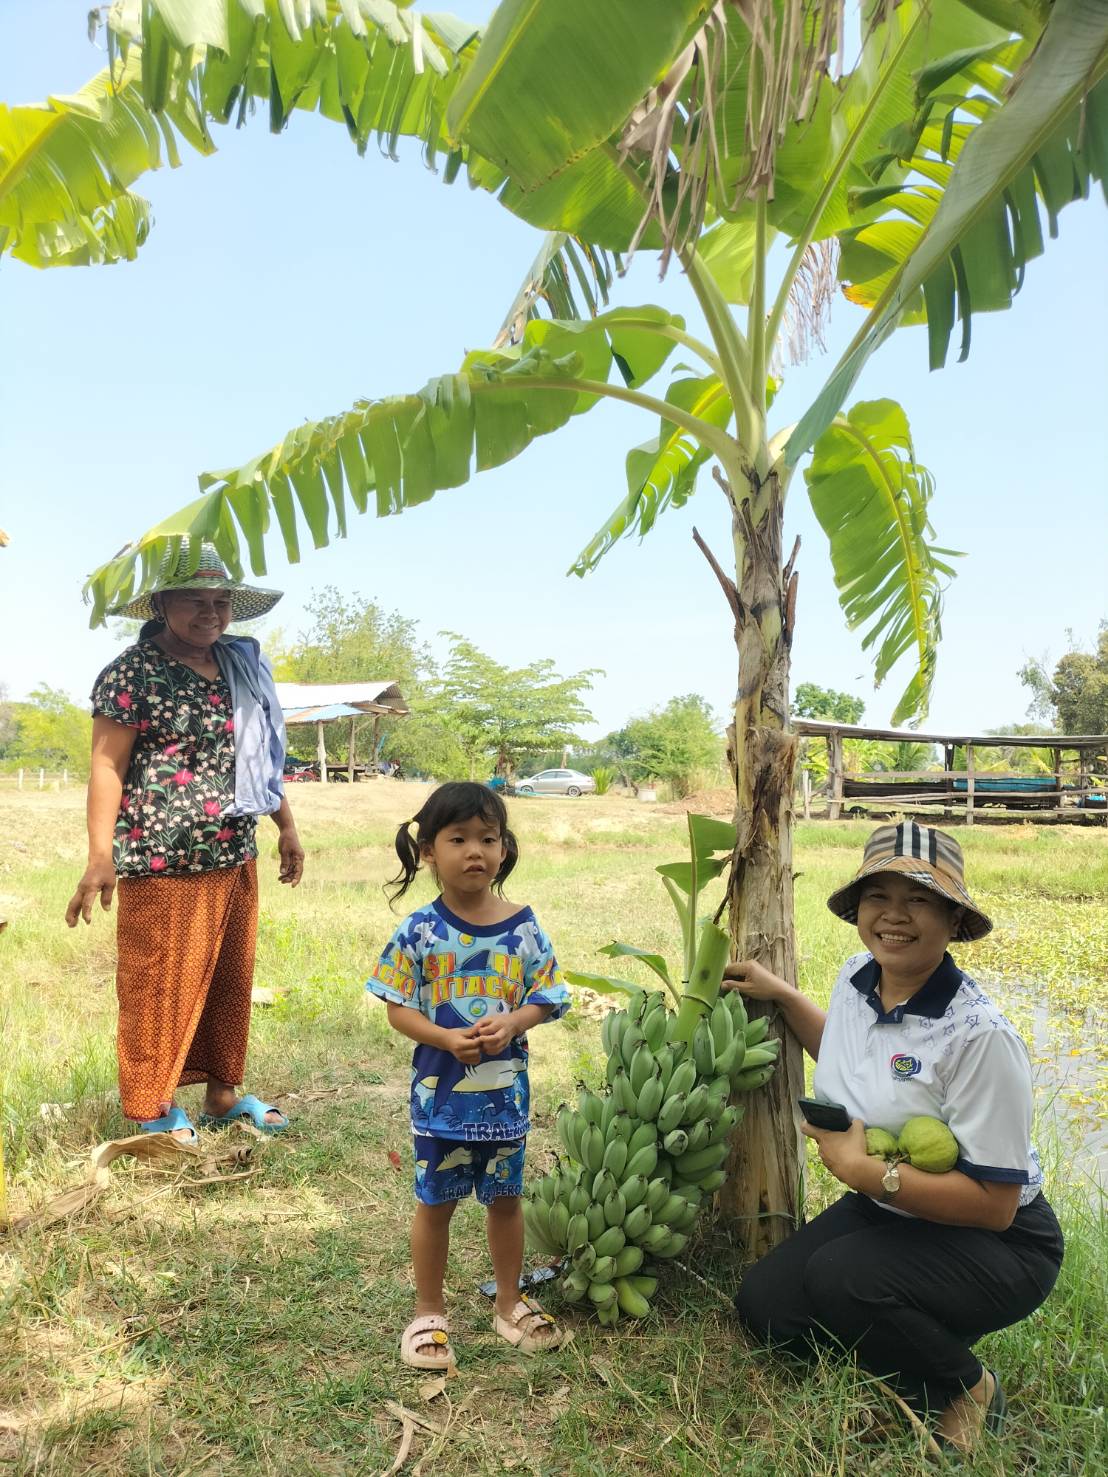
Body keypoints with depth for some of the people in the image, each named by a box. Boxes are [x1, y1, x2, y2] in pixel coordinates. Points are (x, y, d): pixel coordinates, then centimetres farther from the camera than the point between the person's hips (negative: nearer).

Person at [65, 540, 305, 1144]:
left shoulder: (240, 667, 12)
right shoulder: (134, 671, -9)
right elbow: (107, 766, -11)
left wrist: (286, 826, 19)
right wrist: (101, 857, -18)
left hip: (234, 857, 7)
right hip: (163, 860, -7)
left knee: (229, 980, 14)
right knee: (158, 986, 3)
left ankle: (222, 1093, 28)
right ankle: (154, 1109, 19)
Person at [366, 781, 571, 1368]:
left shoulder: (523, 928, -7)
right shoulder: (419, 931, -12)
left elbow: (546, 998, -2)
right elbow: (397, 1009, -9)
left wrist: (511, 1022, -22)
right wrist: (447, 1039, -24)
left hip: (505, 1089, 2)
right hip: (440, 1090, -2)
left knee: (505, 1198, 18)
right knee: (435, 1202, 13)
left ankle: (510, 1304, 38)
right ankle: (429, 1313, 33)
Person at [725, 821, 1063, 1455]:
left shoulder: (979, 1036, -28)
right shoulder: (857, 977, -6)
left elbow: (994, 1204, -24)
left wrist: (865, 1170, -27)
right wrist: (782, 996, 12)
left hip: (998, 1243, -7)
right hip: (884, 1211, 7)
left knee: (840, 1279, -31)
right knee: (764, 1303, -7)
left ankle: (966, 1390, -1)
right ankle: (910, 1348, 16)